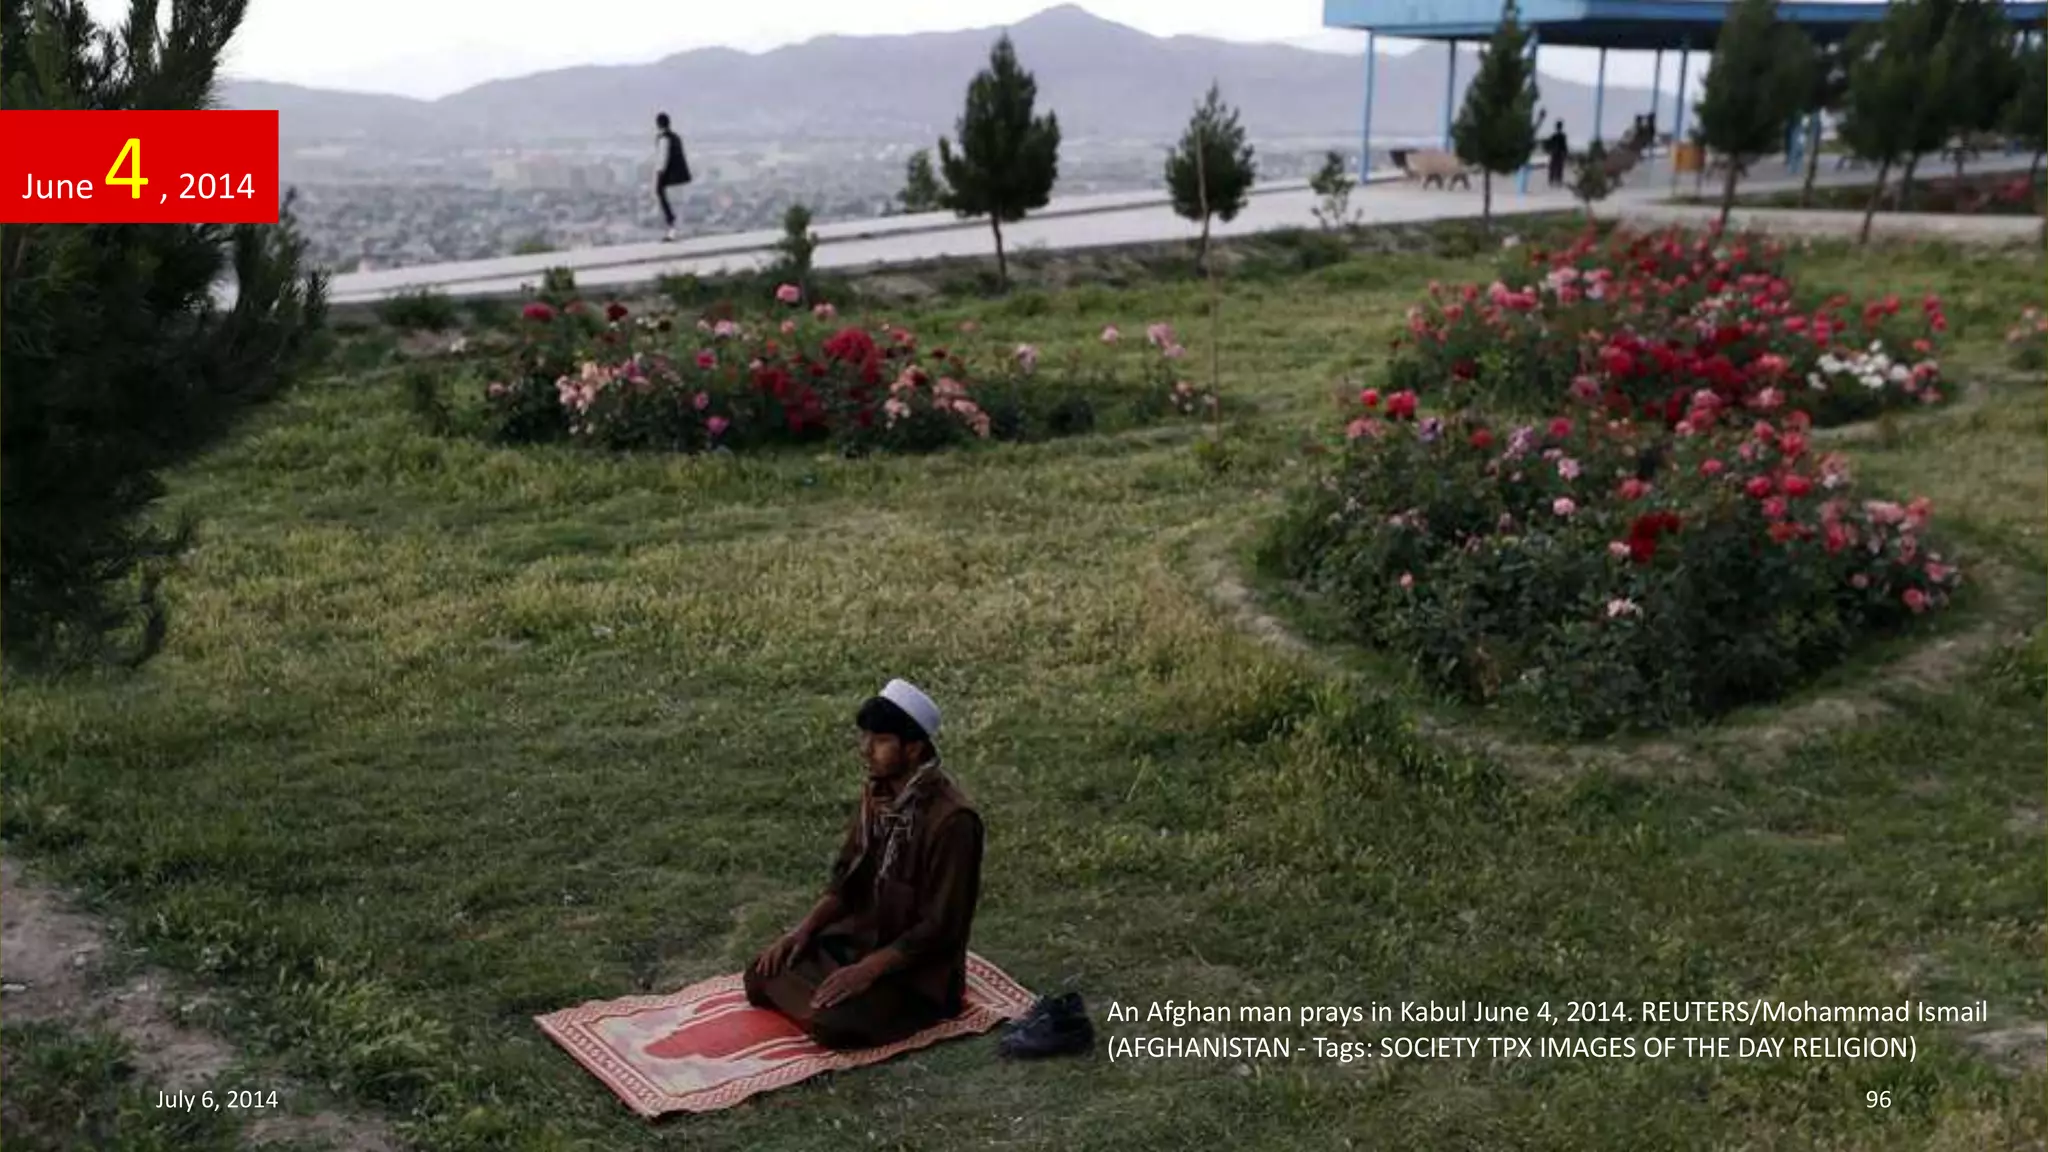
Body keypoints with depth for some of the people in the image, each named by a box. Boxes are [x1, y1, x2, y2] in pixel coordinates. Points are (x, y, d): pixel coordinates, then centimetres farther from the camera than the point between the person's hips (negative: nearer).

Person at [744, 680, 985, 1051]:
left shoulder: (951, 819, -26)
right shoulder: (877, 792, -1)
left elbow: (940, 927, -23)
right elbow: (847, 876, 9)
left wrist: (867, 970, -26)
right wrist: (804, 930, -5)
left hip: (918, 964, -7)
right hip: (861, 936, 7)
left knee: (831, 1023, -27)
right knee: (763, 976, -4)